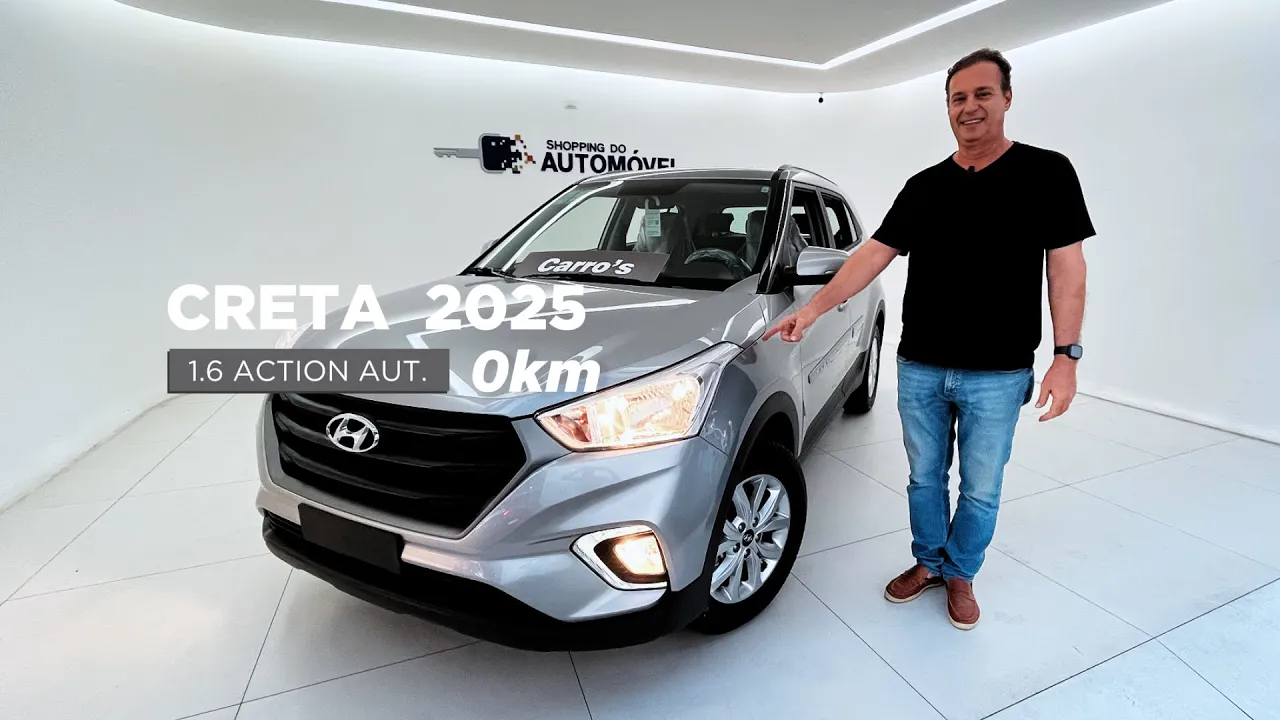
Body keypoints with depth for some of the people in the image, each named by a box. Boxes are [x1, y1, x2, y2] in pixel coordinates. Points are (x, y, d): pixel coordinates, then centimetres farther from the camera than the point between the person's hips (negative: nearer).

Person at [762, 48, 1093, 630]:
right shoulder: (923, 186, 7)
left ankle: (960, 574, 34)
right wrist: (811, 309, -8)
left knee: (980, 489, 11)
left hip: (997, 374, -2)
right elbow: (873, 254, 1)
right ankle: (927, 563, 37)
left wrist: (1065, 355, -11)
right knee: (925, 478, 16)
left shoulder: (1046, 172, -2)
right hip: (919, 369, 3)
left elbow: (1066, 267, -4)